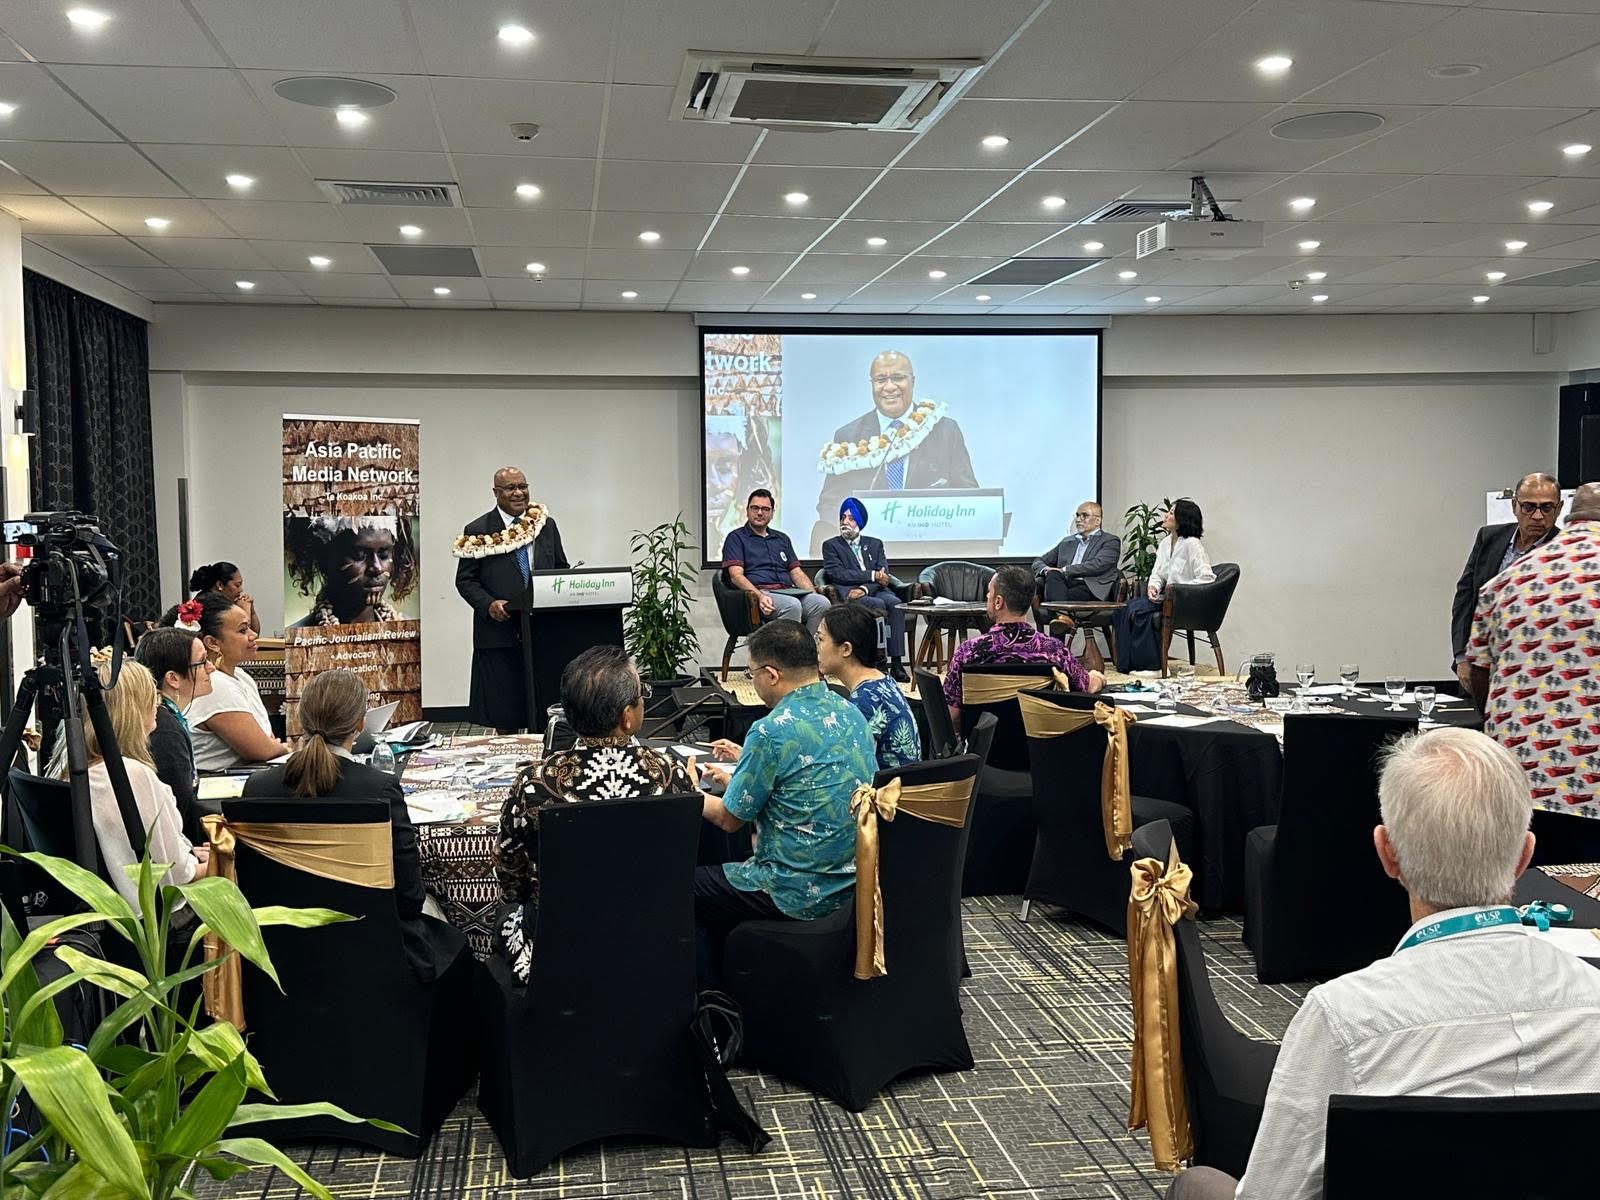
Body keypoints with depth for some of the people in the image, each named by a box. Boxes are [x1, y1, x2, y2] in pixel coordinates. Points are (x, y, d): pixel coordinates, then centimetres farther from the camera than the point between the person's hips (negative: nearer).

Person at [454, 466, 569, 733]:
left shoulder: (547, 526, 10)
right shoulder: (478, 532, 0)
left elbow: (562, 571, 16)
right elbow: (465, 580, 1)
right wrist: (488, 604, -16)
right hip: (500, 633, -3)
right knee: (504, 720, 3)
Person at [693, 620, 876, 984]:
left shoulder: (772, 730, -20)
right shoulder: (850, 713, 4)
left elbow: (729, 819, -9)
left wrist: (692, 793, 11)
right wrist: (737, 778, 25)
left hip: (802, 894, -8)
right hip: (855, 881, 8)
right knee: (725, 871, 28)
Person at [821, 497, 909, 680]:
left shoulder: (875, 544, 22)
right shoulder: (830, 546, 14)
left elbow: (883, 574, 7)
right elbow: (838, 574, -4)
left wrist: (865, 588, -14)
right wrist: (872, 576, -9)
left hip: (875, 591, 3)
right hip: (848, 594, -3)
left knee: (895, 603, -30)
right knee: (877, 604, -33)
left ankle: (896, 663, -32)